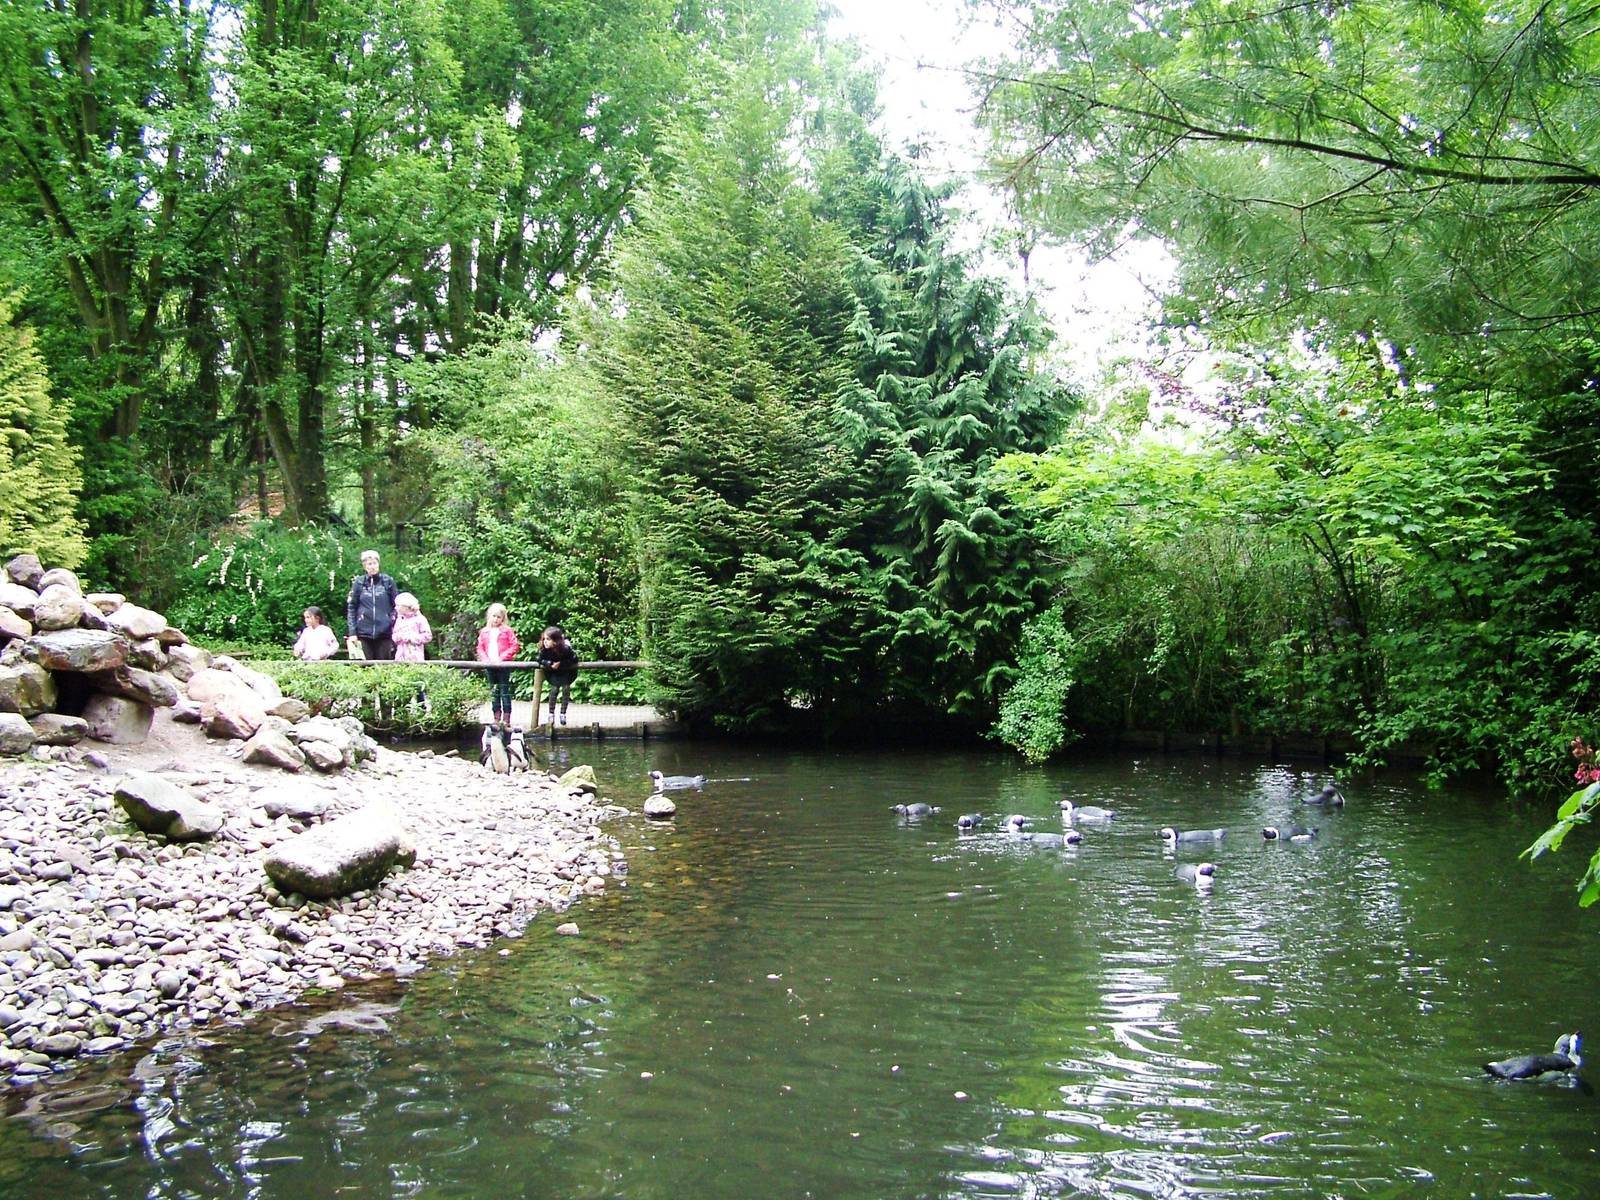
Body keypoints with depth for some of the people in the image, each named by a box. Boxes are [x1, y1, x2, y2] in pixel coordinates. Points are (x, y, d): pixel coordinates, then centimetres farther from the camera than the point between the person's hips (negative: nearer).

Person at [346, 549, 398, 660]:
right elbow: (351, 608, 5)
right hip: (364, 633, 0)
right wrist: (352, 632, -3)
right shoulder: (358, 583, 4)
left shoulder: (388, 581, 4)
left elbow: (396, 605, 7)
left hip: (384, 633, 0)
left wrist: (396, 629, 0)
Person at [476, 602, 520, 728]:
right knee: (493, 693, 10)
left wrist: (502, 658, -15)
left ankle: (506, 719, -2)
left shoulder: (507, 631, -1)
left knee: (505, 691, -3)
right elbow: (480, 648, 11)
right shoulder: (484, 632, 11)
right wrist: (485, 659, -7)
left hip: (503, 665, -4)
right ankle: (497, 717, 17)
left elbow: (515, 646, -8)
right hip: (489, 666, 4)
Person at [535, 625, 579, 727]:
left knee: (566, 688, -8)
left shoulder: (566, 648, -34)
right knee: (554, 688, -9)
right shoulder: (544, 649, -28)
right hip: (553, 673, 1)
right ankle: (551, 713, 6)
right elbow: (540, 660, -17)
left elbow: (574, 660, -25)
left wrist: (561, 664, -33)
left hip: (566, 672, -1)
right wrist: (550, 664, -35)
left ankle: (563, 713, 8)